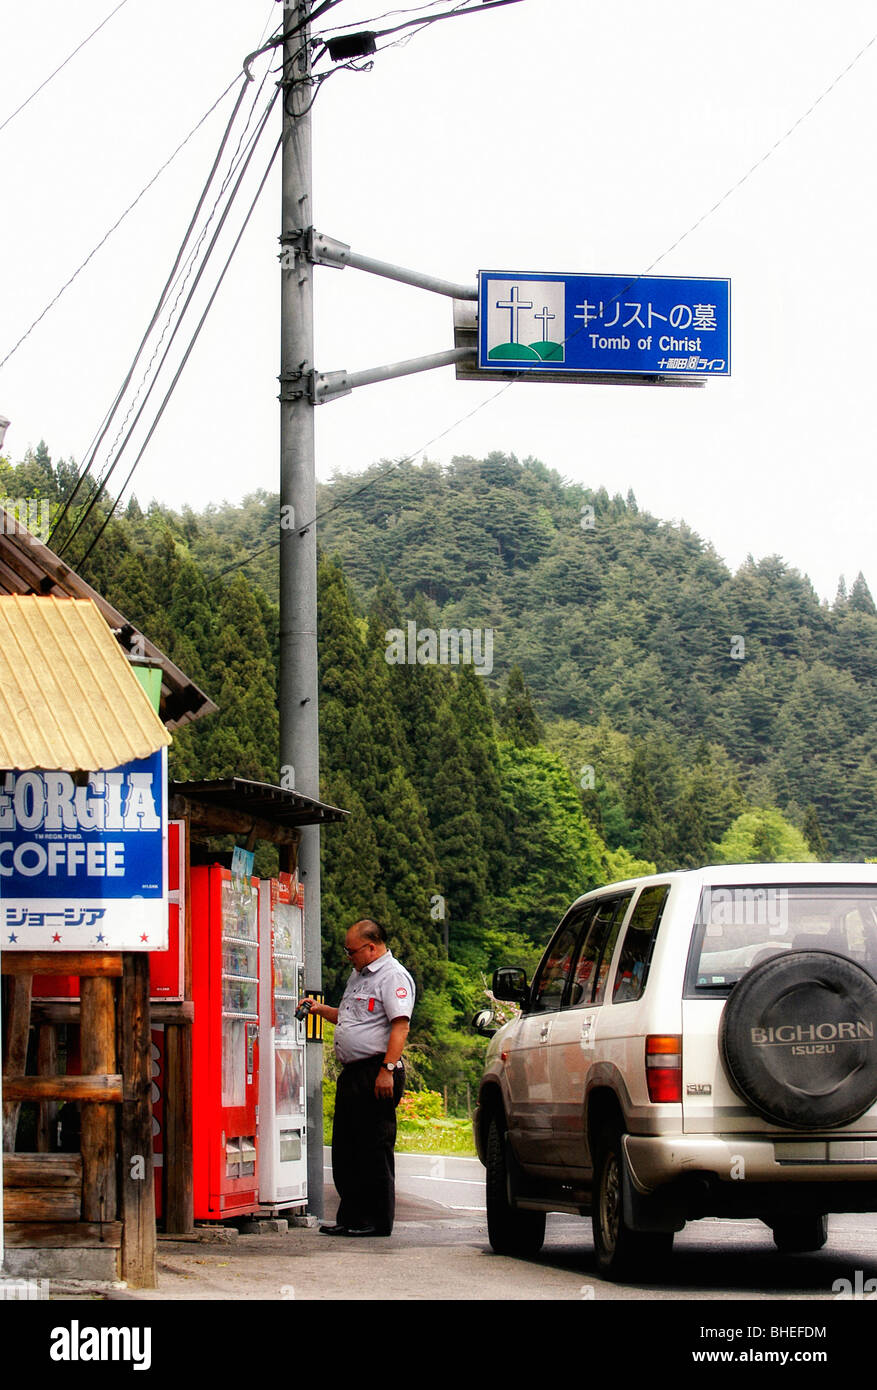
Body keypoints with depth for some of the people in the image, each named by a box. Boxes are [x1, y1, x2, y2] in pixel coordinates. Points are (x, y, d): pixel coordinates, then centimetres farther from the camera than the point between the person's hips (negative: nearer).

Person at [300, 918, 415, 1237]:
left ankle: (377, 1220, 1)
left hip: (376, 1073, -10)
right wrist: (321, 1010, 19)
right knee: (345, 1148, 11)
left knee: (375, 1149, -5)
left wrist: (387, 1070, -25)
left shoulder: (393, 976, -10)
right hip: (352, 1073, 10)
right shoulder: (359, 975, 21)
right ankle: (351, 1218, 17)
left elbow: (400, 1025, -19)